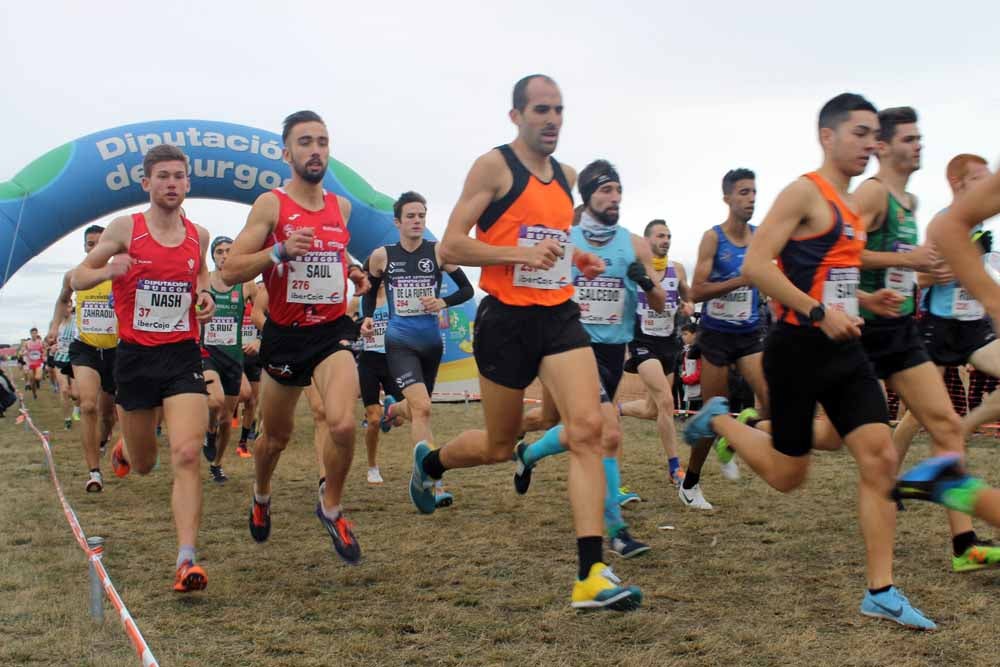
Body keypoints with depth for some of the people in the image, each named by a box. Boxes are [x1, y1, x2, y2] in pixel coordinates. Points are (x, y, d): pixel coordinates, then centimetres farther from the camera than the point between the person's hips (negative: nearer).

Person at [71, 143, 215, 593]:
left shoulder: (198, 235, 4)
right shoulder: (125, 228, -4)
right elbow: (76, 278, 1)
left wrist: (205, 295, 3)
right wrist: (108, 270, -20)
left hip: (183, 356, 1)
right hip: (135, 356, -1)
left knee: (186, 455, -16)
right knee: (143, 464, 14)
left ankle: (186, 561, -16)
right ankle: (125, 449, 54)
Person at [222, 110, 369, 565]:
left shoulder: (341, 206, 6)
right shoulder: (271, 205, -8)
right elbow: (230, 271, -14)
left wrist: (354, 271, 6)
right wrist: (281, 250, -27)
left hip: (333, 330, 2)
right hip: (285, 335, -2)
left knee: (342, 423, -23)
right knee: (276, 436, 16)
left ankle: (331, 507, 2)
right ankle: (261, 496, 48)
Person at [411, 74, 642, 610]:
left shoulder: (567, 177, 14)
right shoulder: (494, 166, -6)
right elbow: (451, 247, -11)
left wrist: (576, 260, 9)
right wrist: (520, 254, -23)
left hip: (559, 317, 5)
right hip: (506, 319, -5)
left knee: (587, 428, -15)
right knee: (498, 447, 9)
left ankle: (591, 575, -17)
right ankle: (429, 461, 44)